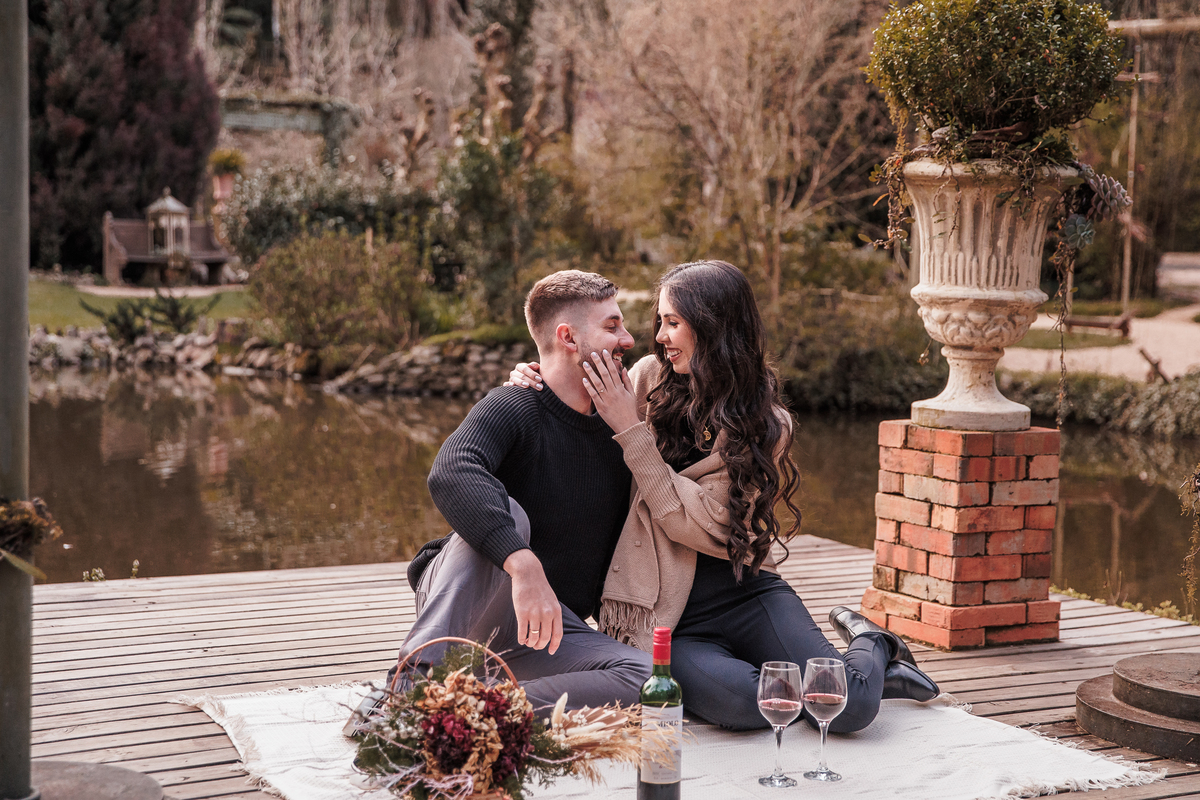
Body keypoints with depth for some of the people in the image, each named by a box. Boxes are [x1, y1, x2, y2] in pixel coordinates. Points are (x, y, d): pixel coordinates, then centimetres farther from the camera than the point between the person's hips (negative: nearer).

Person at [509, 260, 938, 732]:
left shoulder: (764, 423, -3)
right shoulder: (651, 378, 2)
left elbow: (704, 525, -17)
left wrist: (632, 429, -19)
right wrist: (534, 387, -3)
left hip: (742, 588, -1)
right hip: (667, 613, 1)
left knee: (851, 708, -22)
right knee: (739, 702, -32)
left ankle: (867, 646, 16)